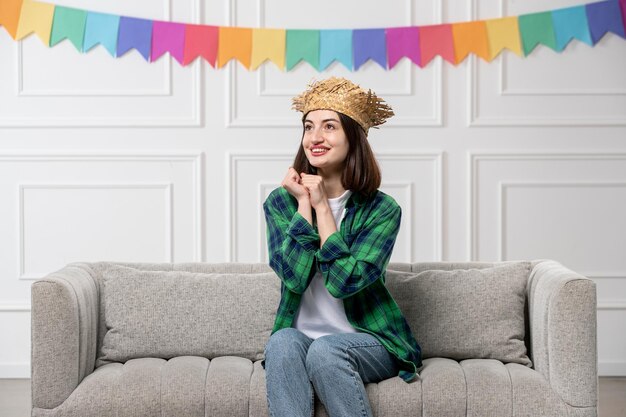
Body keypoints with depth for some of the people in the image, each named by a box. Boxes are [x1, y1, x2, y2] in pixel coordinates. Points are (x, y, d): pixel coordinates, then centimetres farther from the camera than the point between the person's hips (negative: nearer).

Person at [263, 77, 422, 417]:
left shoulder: (381, 209, -7)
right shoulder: (280, 201, 1)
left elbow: (344, 282, -20)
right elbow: (294, 276, -15)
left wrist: (321, 206, -15)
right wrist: (304, 203, -13)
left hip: (369, 342, -2)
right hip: (301, 336, 2)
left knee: (325, 350, -34)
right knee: (282, 343, -31)